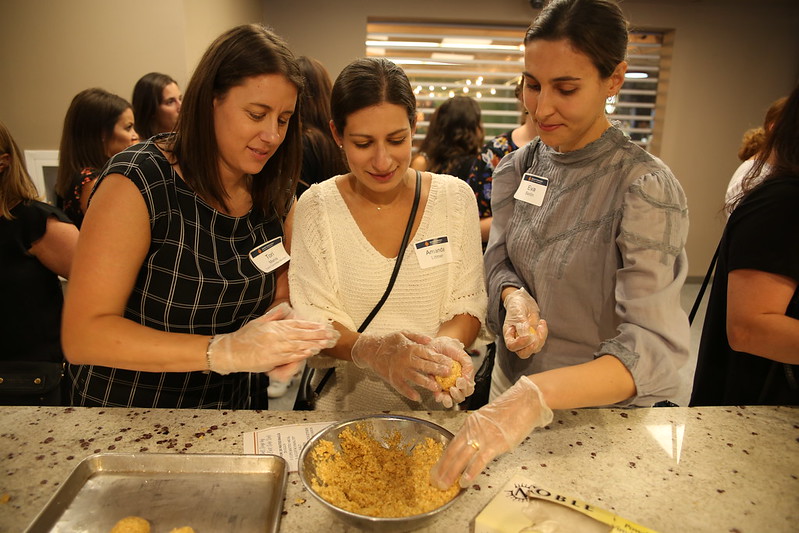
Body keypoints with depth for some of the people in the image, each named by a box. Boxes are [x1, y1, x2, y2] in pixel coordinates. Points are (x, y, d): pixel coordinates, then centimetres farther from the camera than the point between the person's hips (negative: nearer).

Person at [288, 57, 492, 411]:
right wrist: (369, 350, -26)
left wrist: (447, 344, -21)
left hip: (433, 401, 1)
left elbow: (468, 304, 0)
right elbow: (312, 322, -8)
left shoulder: (455, 198, -2)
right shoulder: (315, 207, -6)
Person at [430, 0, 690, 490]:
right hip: (513, 387, 4)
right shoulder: (518, 169, -6)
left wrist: (536, 395, -45)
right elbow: (499, 261, 1)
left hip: (606, 411, -4)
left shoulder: (645, 188, -23)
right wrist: (515, 298, -23)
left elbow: (653, 349, -29)